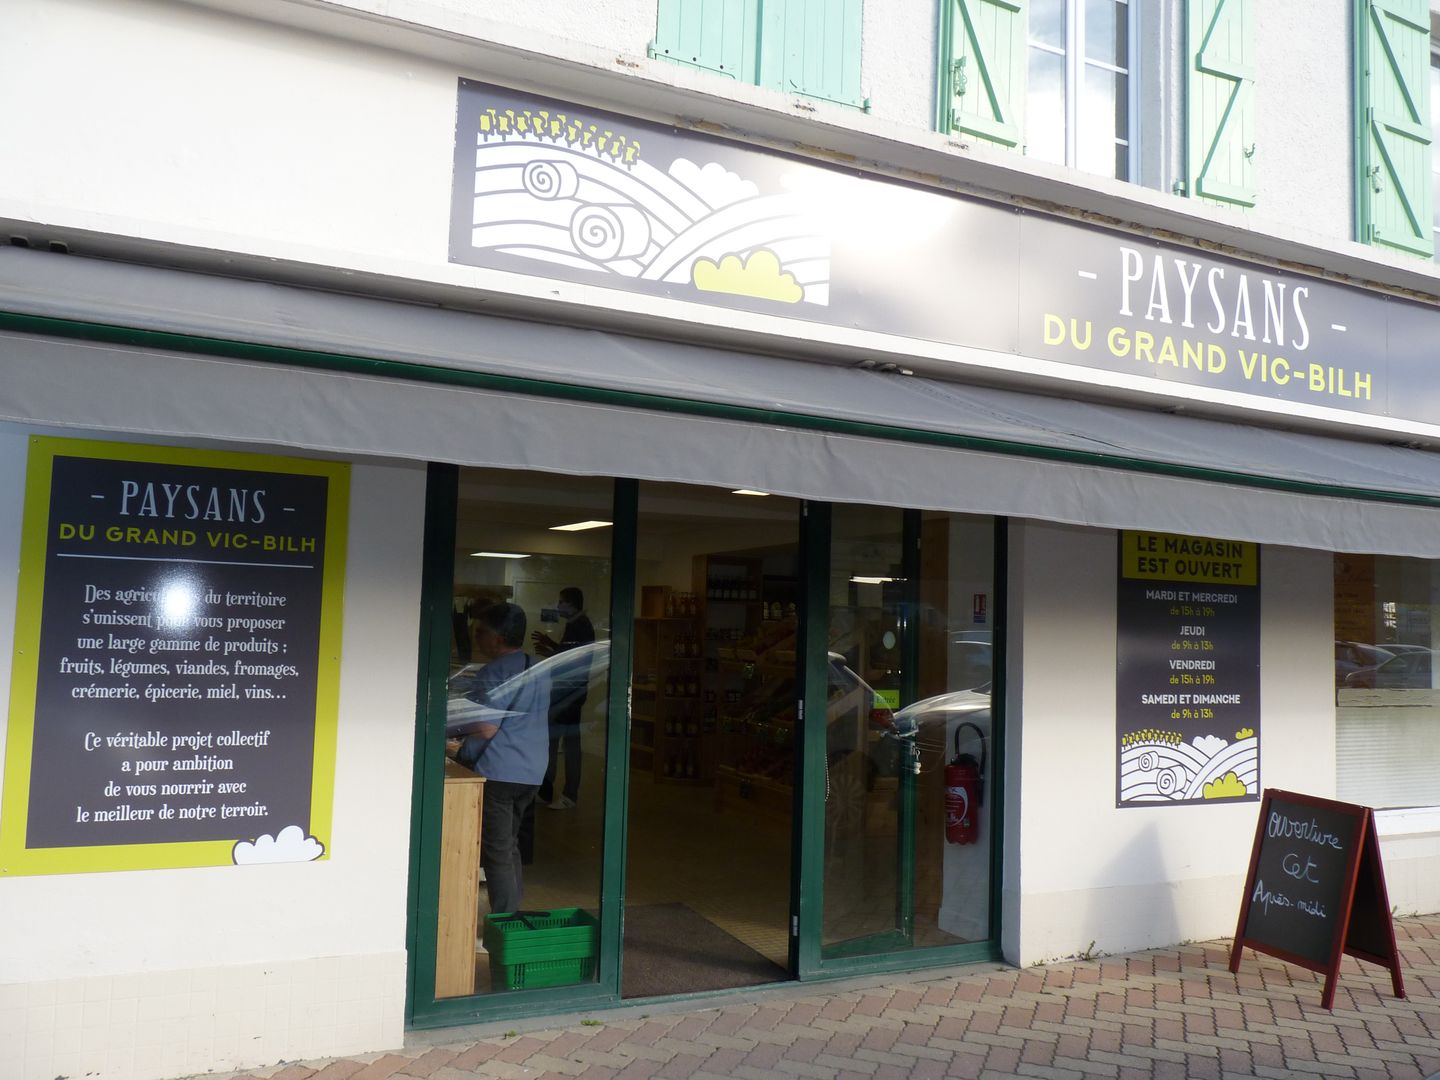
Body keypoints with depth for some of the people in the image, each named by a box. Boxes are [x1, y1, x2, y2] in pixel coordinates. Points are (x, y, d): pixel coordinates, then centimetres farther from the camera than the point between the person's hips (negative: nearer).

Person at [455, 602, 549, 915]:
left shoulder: (495, 672, -16)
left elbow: (486, 728, -21)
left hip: (497, 773, -9)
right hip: (532, 771, 9)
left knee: (497, 853, -1)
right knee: (510, 847, 18)